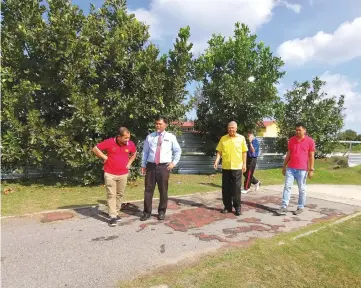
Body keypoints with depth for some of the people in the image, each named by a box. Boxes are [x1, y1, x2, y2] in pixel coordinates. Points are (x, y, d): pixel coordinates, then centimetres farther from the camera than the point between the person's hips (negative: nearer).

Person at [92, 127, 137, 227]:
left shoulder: (130, 144, -5)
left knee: (119, 195, 12)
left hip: (123, 174, 3)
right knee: (111, 195, -3)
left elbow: (134, 153, 18)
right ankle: (112, 217, 1)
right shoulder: (109, 142, -13)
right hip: (110, 174, -3)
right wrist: (104, 157, -6)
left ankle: (116, 213, 26)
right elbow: (95, 149, -2)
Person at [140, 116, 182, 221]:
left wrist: (174, 162, 2)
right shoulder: (150, 137, 9)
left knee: (163, 190, 7)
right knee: (148, 189, 6)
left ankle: (162, 212, 23)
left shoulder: (171, 137, 5)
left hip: (164, 167, -1)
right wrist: (143, 165, 7)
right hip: (151, 166, 2)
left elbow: (178, 151, 12)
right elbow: (145, 152, 11)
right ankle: (147, 212, 19)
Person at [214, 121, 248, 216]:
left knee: (236, 188, 2)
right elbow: (219, 151, 4)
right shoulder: (223, 138, 5)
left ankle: (237, 207, 14)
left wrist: (244, 164, 0)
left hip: (237, 167, -2)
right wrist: (216, 161, -10)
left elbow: (244, 152, 4)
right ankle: (227, 207, 20)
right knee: (226, 188, 8)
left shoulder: (241, 138, 2)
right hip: (225, 167, 2)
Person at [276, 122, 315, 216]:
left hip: (302, 169, -3)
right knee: (287, 186, -1)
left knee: (301, 189, 7)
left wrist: (311, 169, -8)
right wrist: (284, 166, 12)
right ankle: (284, 207, 1)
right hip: (290, 168, 3)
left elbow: (311, 156, -3)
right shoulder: (291, 140, 8)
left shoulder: (310, 141, -3)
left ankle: (300, 207, 20)